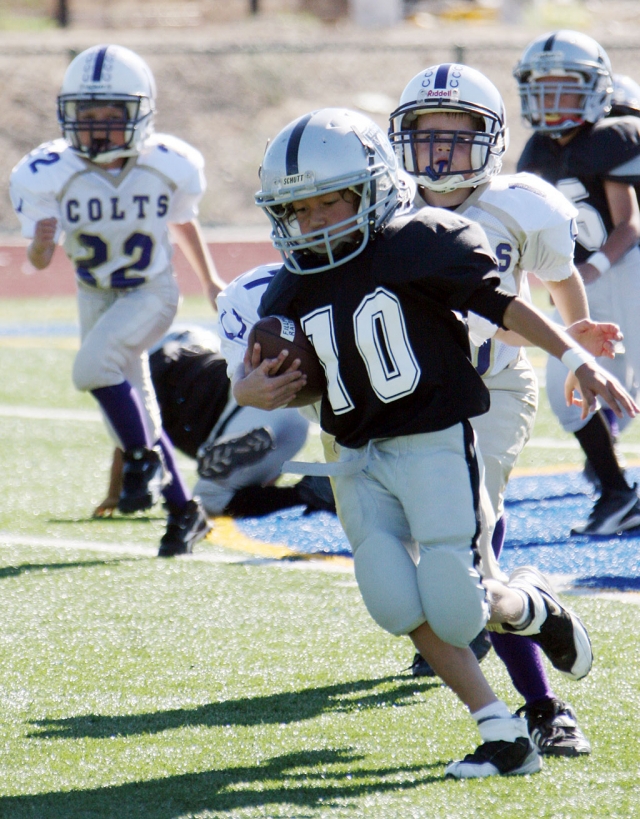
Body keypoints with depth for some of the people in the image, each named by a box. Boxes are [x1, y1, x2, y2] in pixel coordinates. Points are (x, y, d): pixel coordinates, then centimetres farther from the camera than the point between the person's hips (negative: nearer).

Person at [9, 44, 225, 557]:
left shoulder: (169, 167, -18)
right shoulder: (50, 175, -19)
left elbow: (184, 222, 3)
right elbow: (39, 258, -12)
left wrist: (210, 281, 15)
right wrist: (42, 245, -36)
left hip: (152, 292, -3)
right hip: (95, 298, 3)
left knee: (94, 365, -29)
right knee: (135, 411, 10)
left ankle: (144, 459, -9)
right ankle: (184, 511, 25)